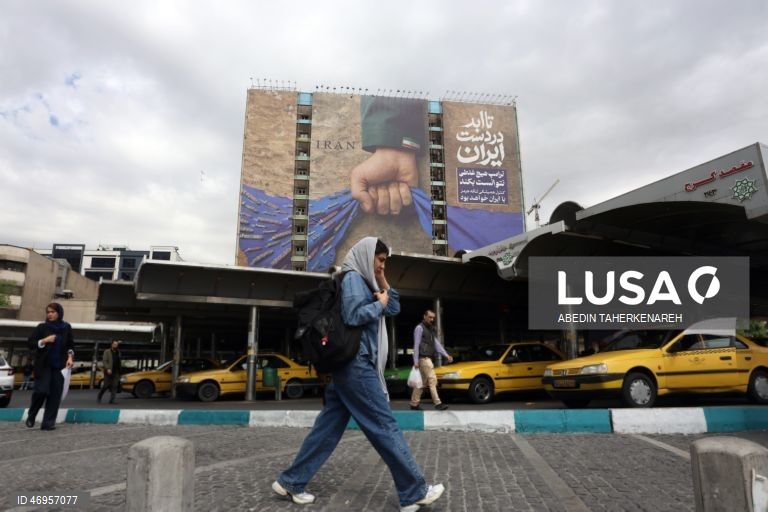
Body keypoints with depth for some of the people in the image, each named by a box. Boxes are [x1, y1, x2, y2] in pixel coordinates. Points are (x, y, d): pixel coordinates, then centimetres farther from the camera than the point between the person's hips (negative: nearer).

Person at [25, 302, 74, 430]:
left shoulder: (66, 328, 6)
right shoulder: (41, 327, 0)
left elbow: (70, 345, 13)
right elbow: (30, 344, -1)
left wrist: (70, 357, -2)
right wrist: (44, 340, -16)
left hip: (59, 366, 2)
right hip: (43, 365, -2)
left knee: (55, 394, -3)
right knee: (41, 390, -11)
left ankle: (48, 422, 2)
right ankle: (31, 415, 17)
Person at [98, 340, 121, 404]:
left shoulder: (118, 352, 13)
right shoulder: (107, 351, 0)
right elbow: (104, 361, -10)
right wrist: (107, 369, -19)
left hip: (116, 372, 4)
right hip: (109, 372, -4)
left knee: (114, 386, -5)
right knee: (106, 385, 0)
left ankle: (112, 400, -5)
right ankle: (99, 397, 21)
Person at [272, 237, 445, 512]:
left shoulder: (364, 282, 21)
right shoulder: (352, 278, -9)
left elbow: (394, 309, 24)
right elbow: (353, 316, -22)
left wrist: (383, 283, 13)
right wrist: (379, 304, -8)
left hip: (350, 366, 10)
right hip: (355, 364, -10)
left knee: (328, 427, 11)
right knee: (385, 425, -4)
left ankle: (291, 481, 18)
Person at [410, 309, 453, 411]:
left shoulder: (431, 329, 21)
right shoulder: (419, 328, -5)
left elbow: (437, 344, 15)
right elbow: (416, 345, -10)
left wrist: (446, 355, 5)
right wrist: (416, 361, -15)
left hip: (429, 359, 9)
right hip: (423, 358, -9)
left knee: (421, 382, 9)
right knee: (432, 380, -11)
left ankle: (414, 404, 14)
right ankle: (437, 403, -10)